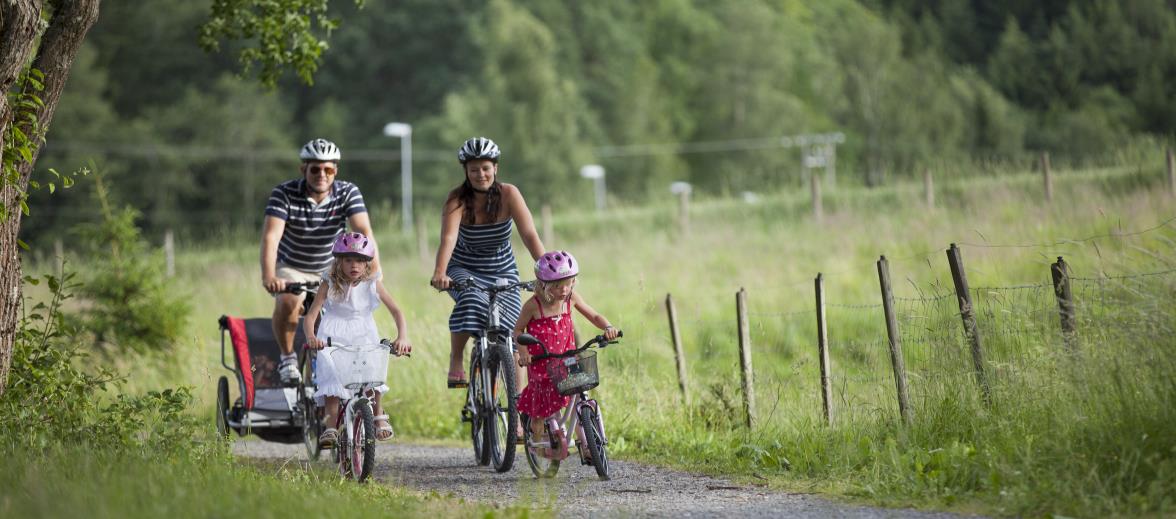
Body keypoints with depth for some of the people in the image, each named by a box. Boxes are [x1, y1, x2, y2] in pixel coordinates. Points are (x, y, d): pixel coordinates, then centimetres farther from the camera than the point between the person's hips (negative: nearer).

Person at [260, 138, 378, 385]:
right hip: (291, 267, -3)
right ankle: (288, 358, -8)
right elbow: (271, 236, -33)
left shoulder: (348, 193, -17)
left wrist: (376, 272, -44)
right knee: (288, 302, -31)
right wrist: (268, 277, -49)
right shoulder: (284, 193, -22)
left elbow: (364, 232, -28)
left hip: (331, 269, 3)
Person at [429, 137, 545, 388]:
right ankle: (455, 363, -19)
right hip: (465, 270, -2)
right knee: (471, 301, -35)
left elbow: (530, 235, -22)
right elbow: (448, 238, -33)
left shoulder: (508, 195, -14)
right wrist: (439, 273, -50)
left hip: (502, 273, 2)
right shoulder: (458, 199, -18)